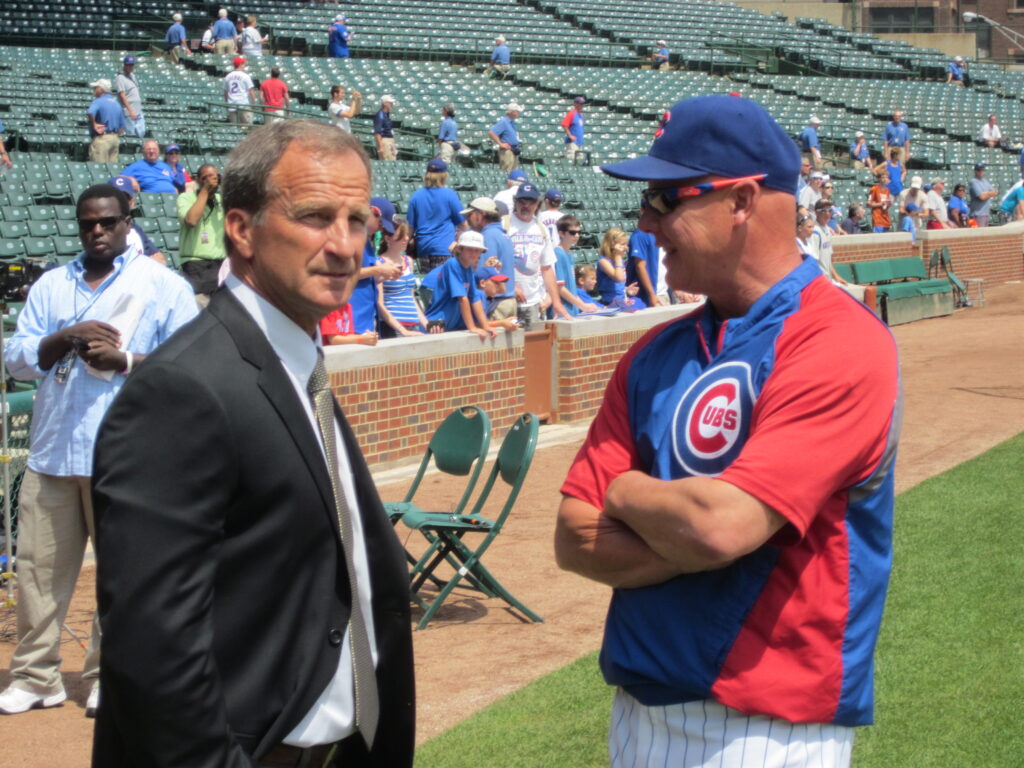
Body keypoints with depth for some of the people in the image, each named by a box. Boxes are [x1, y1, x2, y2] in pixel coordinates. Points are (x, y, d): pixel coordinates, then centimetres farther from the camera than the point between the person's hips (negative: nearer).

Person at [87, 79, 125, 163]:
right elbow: (122, 126, 17)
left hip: (101, 138, -7)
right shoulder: (117, 104, 15)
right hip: (115, 139, 8)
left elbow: (90, 113, -30)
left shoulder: (98, 102, -9)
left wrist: (94, 125, -17)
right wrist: (116, 135, 17)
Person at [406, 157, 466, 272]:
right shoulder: (450, 195, -5)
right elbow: (463, 224, 0)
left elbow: (410, 226, 9)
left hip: (423, 248, 4)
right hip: (444, 247, -4)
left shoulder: (416, 196, 4)